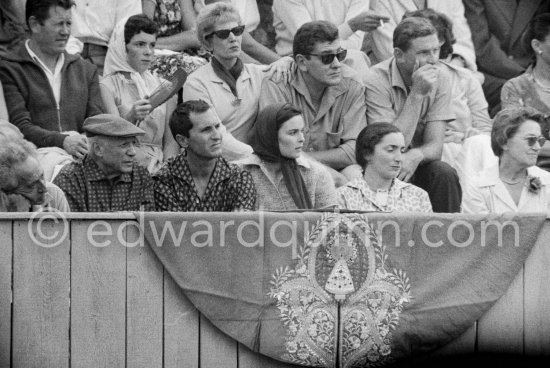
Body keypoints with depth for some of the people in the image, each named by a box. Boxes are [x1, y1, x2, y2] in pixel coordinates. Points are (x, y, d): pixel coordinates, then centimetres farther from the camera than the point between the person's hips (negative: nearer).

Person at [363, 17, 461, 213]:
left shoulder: (440, 77, -3)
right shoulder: (376, 81, -18)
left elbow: (434, 146, -8)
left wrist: (416, 155, -32)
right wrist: (417, 94, -26)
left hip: (418, 165, 4)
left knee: (445, 174, -25)